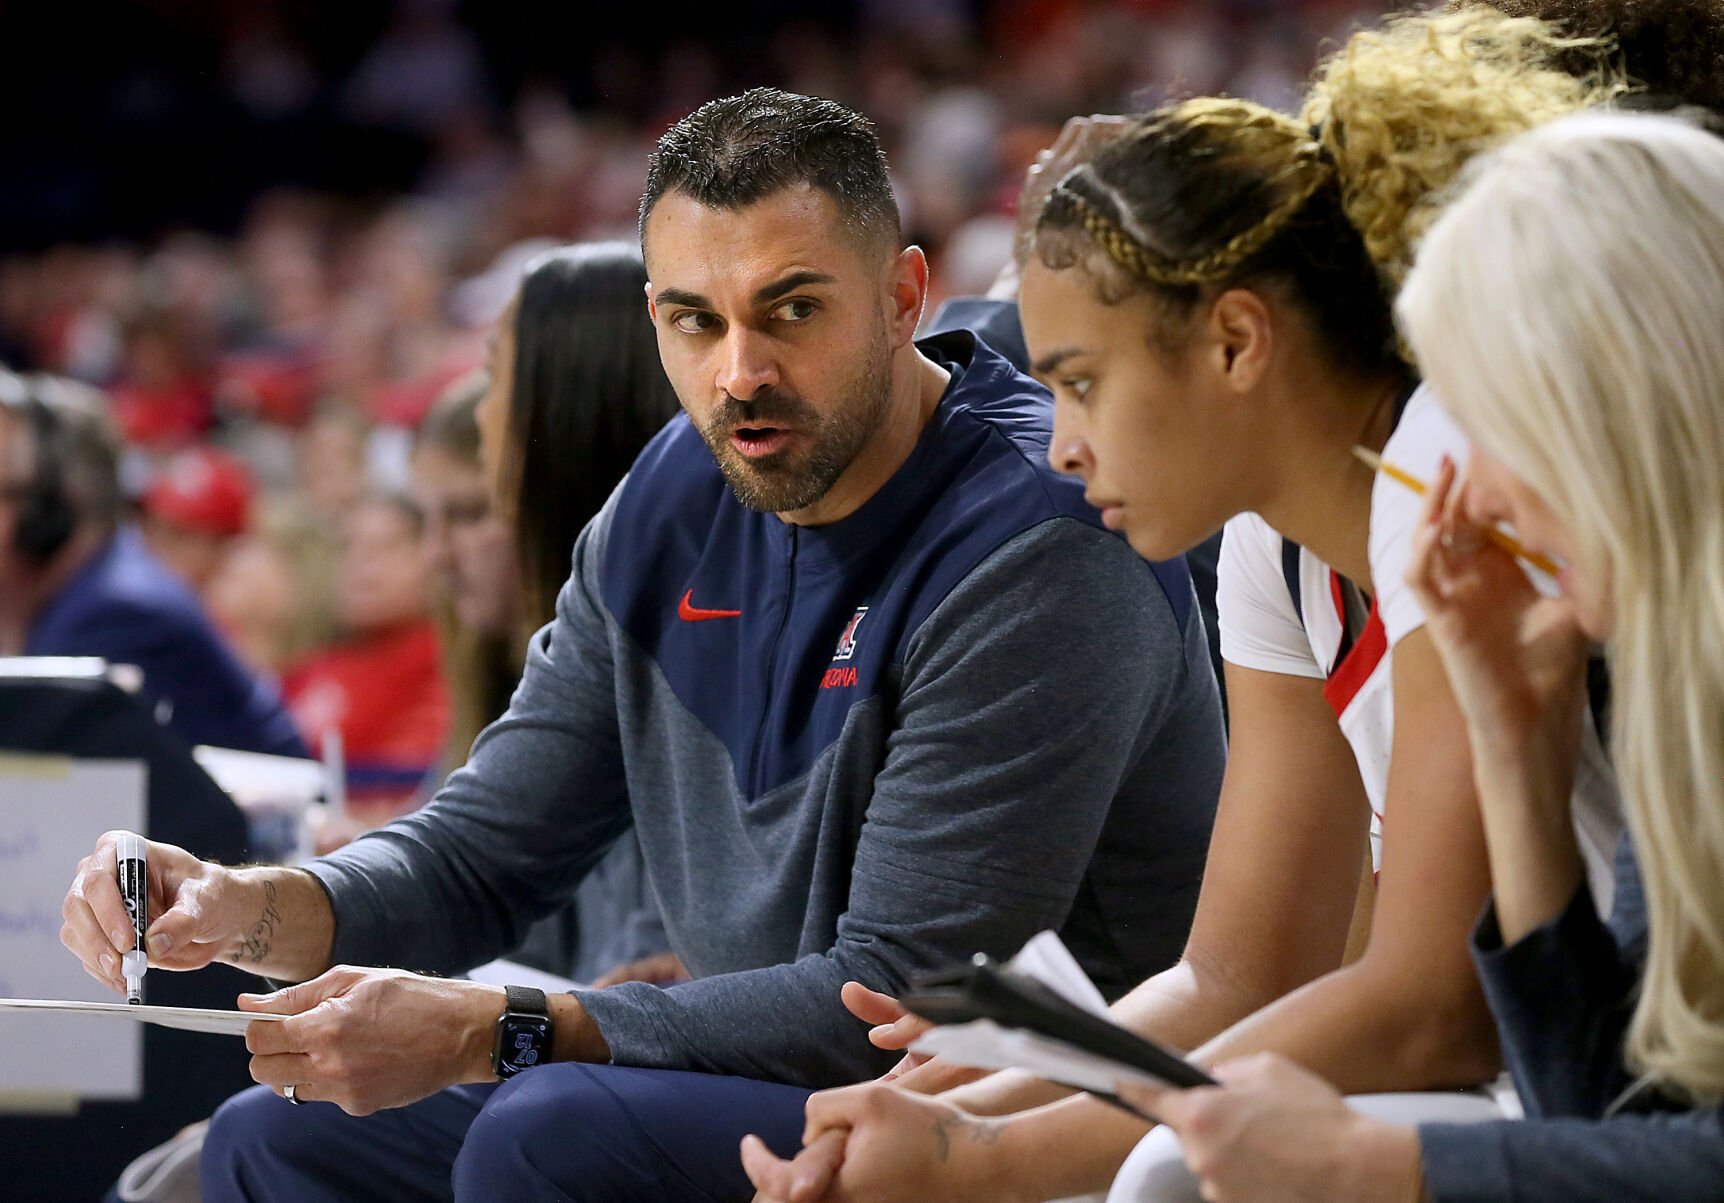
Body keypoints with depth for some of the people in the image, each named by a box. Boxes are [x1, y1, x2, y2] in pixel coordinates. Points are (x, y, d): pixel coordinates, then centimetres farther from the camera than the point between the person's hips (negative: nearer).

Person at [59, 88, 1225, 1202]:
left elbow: (901, 1006, -24)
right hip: (768, 1084, 8)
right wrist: (252, 911, -13)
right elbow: (484, 849, 9)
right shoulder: (679, 500, 5)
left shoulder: (1035, 548, -21)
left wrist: (487, 1031, -26)